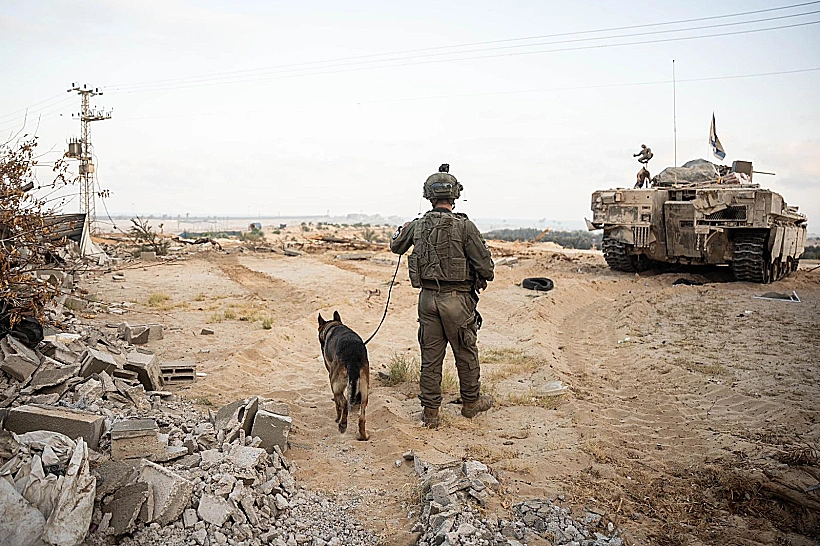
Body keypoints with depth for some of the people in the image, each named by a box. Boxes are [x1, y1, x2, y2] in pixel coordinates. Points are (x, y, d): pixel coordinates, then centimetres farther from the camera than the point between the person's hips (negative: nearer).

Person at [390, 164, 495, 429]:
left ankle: (430, 411, 18)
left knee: (430, 356, 11)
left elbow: (396, 247, 20)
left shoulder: (417, 225, 0)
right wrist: (483, 279, 11)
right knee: (466, 353, 14)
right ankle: (471, 402, 31)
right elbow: (485, 265, -12)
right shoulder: (464, 226, -13)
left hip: (428, 297, 4)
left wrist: (402, 230, 41)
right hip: (457, 298, -3)